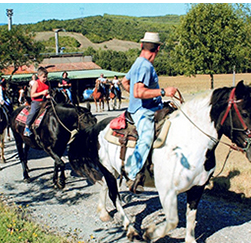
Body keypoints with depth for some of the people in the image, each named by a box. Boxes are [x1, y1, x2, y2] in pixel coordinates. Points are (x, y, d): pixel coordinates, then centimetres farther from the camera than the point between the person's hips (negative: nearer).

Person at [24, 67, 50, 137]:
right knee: (33, 112, -23)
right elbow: (32, 95, -13)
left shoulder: (47, 83, 9)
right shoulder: (36, 83, -7)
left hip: (44, 102, 6)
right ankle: (27, 127, -12)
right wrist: (42, 93, -21)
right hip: (36, 102, -6)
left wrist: (48, 95, -3)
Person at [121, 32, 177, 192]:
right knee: (146, 140, -24)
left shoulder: (138, 63, 15)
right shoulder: (145, 66, -17)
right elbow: (138, 93, -28)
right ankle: (133, 176, -18)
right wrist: (163, 92, -26)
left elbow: (125, 81, 30)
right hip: (144, 113, -11)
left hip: (150, 110, 11)